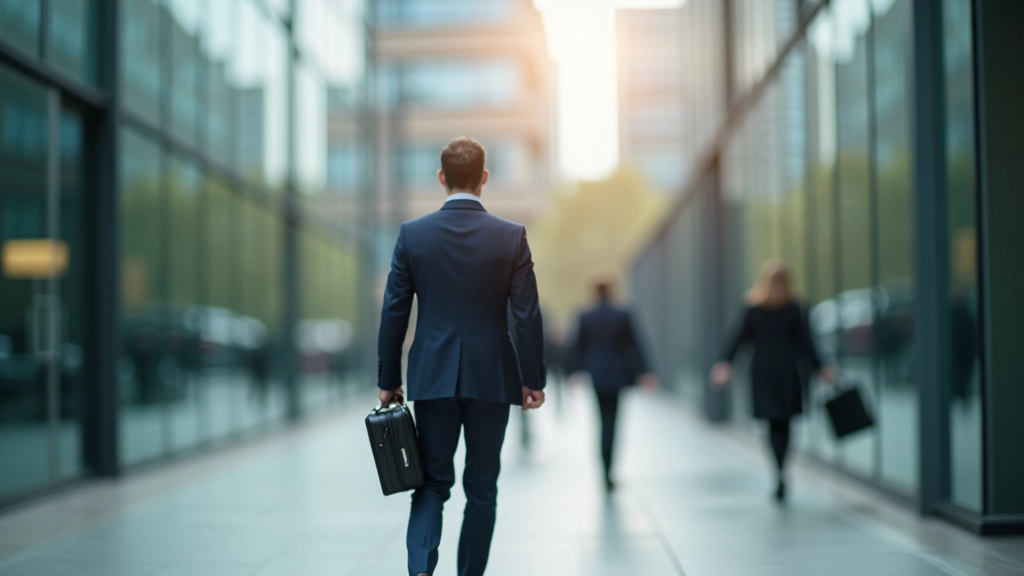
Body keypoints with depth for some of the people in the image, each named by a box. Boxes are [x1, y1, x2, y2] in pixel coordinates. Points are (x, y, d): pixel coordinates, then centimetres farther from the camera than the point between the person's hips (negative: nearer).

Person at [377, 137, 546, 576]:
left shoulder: (412, 234, -3)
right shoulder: (511, 236, -6)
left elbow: (393, 313, -1)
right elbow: (527, 315, -6)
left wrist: (388, 380, 8)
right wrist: (533, 379, 4)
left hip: (432, 377, 1)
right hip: (492, 377, -1)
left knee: (432, 482, 11)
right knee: (481, 487, 12)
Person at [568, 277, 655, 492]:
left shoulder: (585, 318, -2)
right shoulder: (622, 317, -6)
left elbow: (578, 348, 1)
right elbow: (632, 347, -4)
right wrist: (641, 373, -1)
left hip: (595, 375, 2)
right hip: (616, 375, -2)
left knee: (605, 422, 13)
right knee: (611, 423, 2)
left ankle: (607, 474, 12)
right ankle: (608, 473, -6)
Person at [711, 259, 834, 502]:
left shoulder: (752, 310, -2)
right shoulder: (794, 310, -4)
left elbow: (738, 338, -3)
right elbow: (805, 342, -4)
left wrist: (725, 363, 2)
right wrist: (819, 368, 2)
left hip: (762, 372, 0)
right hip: (788, 372, 0)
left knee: (774, 425, 4)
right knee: (784, 425, 11)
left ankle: (780, 470, -16)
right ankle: (781, 473, 9)